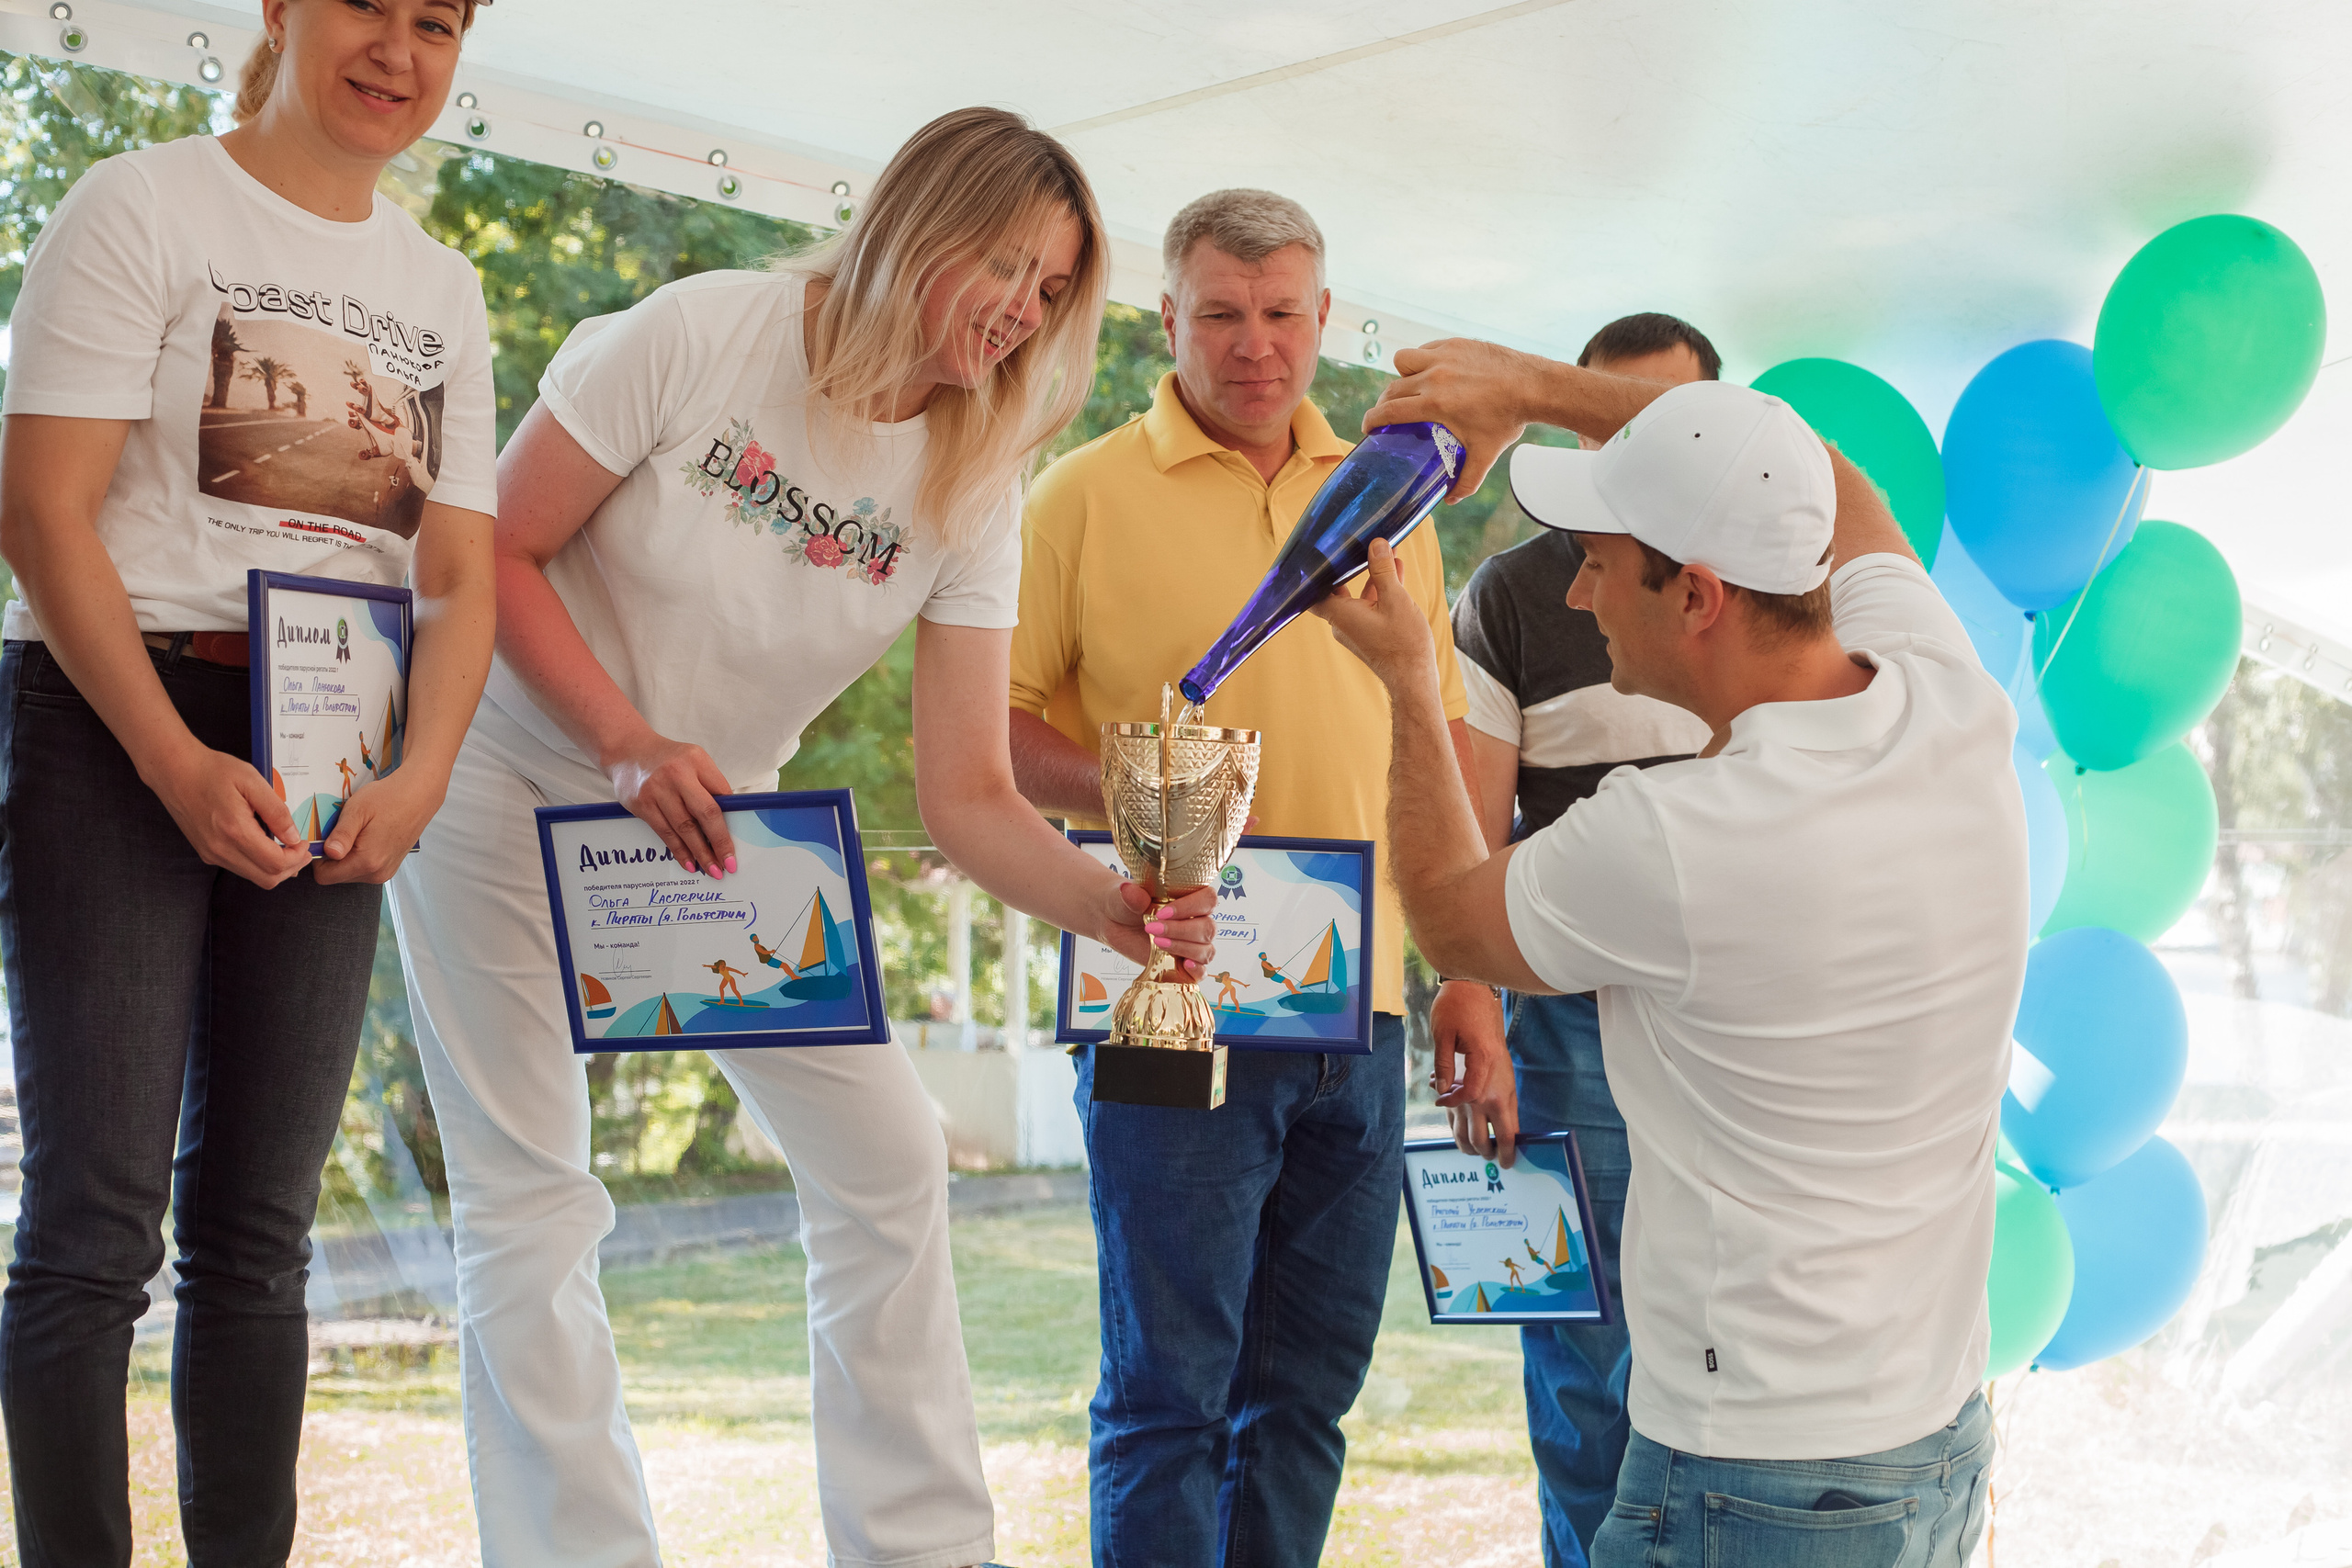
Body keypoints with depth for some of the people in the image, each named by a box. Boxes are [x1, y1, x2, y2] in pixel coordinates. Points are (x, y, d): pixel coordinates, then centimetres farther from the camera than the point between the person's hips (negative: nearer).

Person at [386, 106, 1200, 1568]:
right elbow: (498, 550, -15)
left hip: (716, 820, 4)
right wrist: (631, 747, -27)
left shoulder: (973, 491, -9)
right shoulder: (702, 335, -20)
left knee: (889, 1159, -1)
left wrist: (1112, 902, -32)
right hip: (517, 786, -4)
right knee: (529, 1201, -5)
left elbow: (970, 797, -14)